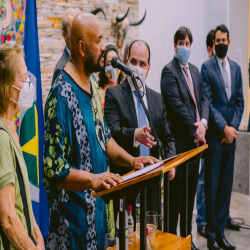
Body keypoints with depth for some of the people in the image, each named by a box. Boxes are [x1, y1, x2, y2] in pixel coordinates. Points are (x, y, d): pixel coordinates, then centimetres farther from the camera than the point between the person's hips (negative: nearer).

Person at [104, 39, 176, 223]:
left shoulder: (157, 99, 14)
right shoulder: (113, 94, -2)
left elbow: (167, 137, 13)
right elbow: (113, 131, -17)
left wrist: (170, 162, -5)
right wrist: (135, 134, -36)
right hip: (125, 177, -4)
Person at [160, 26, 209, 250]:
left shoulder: (194, 70, 16)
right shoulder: (169, 71, -8)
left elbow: (203, 99, 12)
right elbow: (177, 106, -15)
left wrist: (203, 122, -6)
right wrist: (194, 130, -11)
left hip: (195, 139, 8)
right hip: (179, 141, -7)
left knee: (191, 191, 14)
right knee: (176, 192, 0)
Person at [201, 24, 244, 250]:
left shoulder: (236, 68, 13)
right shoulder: (207, 67, -3)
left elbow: (240, 102, 11)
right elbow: (207, 103, -8)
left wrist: (233, 127, -2)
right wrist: (224, 128, -12)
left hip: (230, 136, 5)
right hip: (214, 136, -5)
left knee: (226, 185, 9)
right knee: (212, 185, 1)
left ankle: (220, 231, 21)